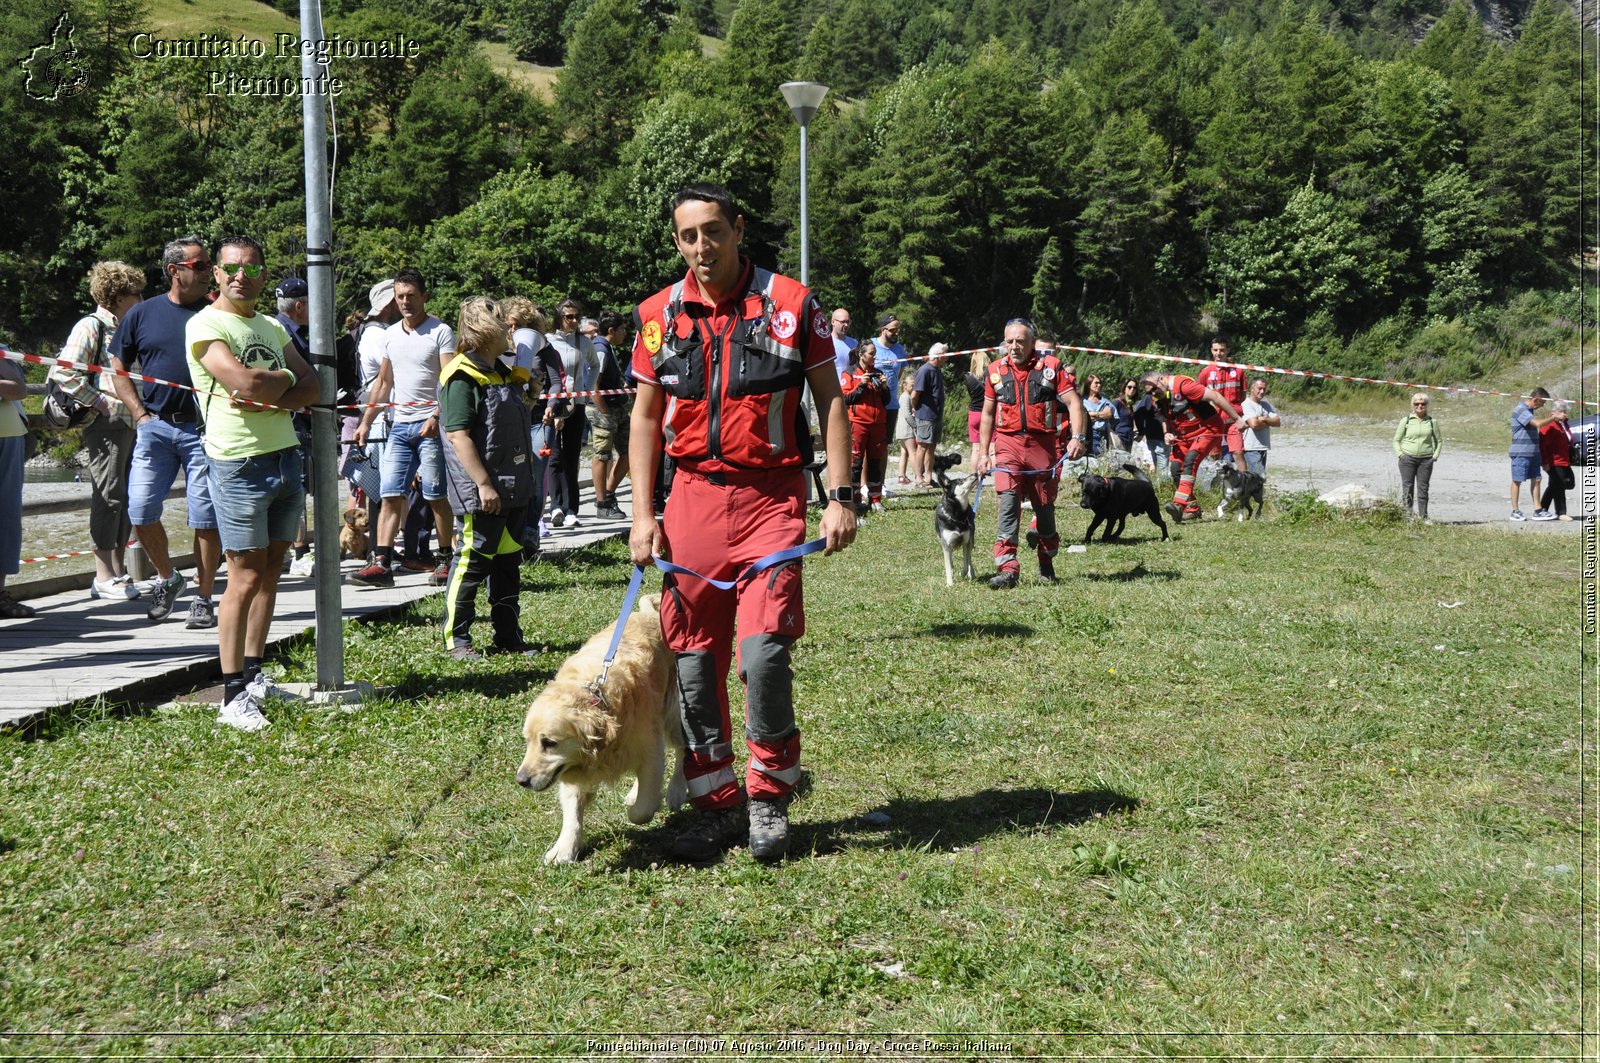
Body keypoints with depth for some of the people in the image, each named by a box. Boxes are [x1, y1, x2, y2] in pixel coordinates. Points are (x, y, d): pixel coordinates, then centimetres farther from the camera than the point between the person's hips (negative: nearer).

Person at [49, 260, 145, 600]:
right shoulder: (90, 327, -6)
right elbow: (64, 373, -15)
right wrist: (101, 403, -15)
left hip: (131, 424, 8)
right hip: (107, 425, -8)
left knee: (125, 497, 10)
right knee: (108, 497, -6)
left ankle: (118, 570, 16)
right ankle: (103, 576, 0)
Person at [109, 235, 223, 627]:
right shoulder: (142, 314, 8)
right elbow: (118, 369, 14)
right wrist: (139, 413, 3)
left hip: (203, 428, -1)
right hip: (155, 426, 1)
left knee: (206, 516, -2)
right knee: (140, 510, -2)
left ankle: (203, 598, 8)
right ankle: (167, 577, 21)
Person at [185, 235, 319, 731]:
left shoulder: (272, 327, 17)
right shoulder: (205, 324, -6)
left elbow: (311, 386, 8)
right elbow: (246, 383, -20)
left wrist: (273, 400, -11)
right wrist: (286, 378, -1)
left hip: (287, 457, 7)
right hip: (240, 465, -7)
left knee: (270, 571, 11)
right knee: (244, 579, -7)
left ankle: (253, 672, 21)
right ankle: (233, 696, -2)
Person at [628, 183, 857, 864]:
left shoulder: (790, 303, -1)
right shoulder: (658, 315, 7)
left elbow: (830, 399, 2)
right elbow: (646, 416, 13)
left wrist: (841, 496, -6)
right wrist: (642, 513, 5)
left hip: (771, 497, -3)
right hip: (693, 497, 3)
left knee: (762, 652, -15)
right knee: (693, 661, 5)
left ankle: (769, 798, 5)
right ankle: (717, 805, 19)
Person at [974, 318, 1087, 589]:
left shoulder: (1050, 367, -1)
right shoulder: (995, 372, 7)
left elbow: (1073, 403, -4)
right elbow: (987, 414, 16)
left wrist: (1078, 438, -18)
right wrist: (983, 452, 15)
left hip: (1042, 444, 0)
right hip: (1008, 444, 1)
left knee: (1044, 506, 11)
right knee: (1008, 502, -16)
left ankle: (1046, 562, 32)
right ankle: (1007, 570, -21)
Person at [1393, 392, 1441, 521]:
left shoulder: (1432, 422, 8)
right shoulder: (1406, 420, 4)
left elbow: (1439, 440, 16)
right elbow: (1396, 440, 8)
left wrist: (1435, 455, 4)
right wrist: (1400, 454, -6)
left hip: (1426, 460, 1)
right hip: (1408, 458, -1)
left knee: (1423, 489, 2)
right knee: (1407, 488, -2)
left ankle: (1423, 517, 7)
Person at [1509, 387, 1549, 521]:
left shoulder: (1529, 410, 15)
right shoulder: (1520, 410, -16)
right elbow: (1538, 423, -26)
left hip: (1533, 452, 9)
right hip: (1521, 453, -9)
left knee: (1536, 480, 7)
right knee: (1517, 481, -2)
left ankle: (1537, 510, 10)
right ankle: (1515, 512, 2)